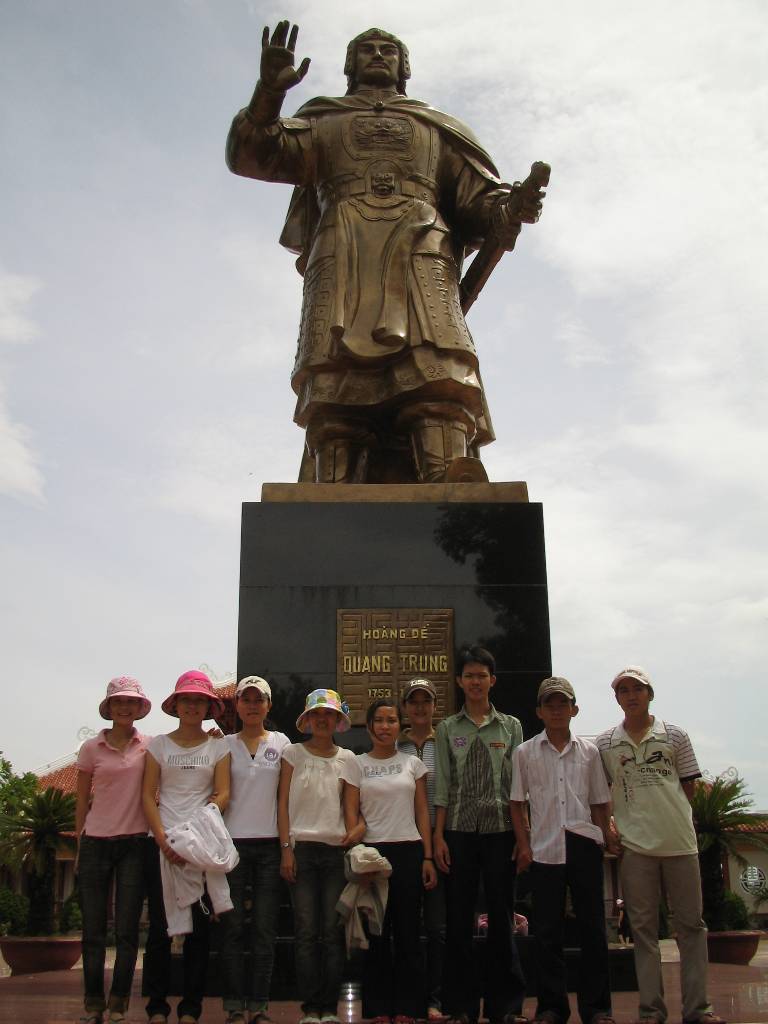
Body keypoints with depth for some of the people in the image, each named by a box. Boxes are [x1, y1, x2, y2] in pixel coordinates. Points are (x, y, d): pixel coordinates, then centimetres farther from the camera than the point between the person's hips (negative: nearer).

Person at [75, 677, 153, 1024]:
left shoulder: (150, 746, 3)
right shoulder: (92, 748, 4)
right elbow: (82, 801, 10)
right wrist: (79, 845, 8)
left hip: (134, 843, 0)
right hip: (96, 842, 1)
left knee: (127, 930, 2)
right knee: (93, 929, 5)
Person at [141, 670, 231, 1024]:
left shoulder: (218, 746, 7)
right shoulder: (159, 745, 8)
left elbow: (222, 794, -1)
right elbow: (148, 796, 3)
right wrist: (163, 840, -11)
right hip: (163, 843, 0)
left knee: (198, 925, 2)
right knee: (160, 923, 1)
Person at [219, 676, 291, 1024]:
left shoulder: (281, 743, 8)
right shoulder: (225, 744, 7)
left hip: (269, 843, 0)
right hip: (233, 841, 0)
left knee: (265, 929, 2)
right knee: (233, 927, 1)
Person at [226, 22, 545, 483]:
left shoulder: (437, 129, 35)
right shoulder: (323, 122, 33)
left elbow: (479, 198, 23)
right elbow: (252, 154, 16)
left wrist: (508, 210, -2)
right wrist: (270, 91, -3)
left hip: (419, 254, 0)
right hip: (342, 257, 0)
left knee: (436, 376, -25)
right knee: (334, 394, -20)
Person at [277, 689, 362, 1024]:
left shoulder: (346, 759, 10)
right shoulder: (293, 753, 5)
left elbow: (350, 807, 8)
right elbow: (283, 803, 2)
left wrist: (355, 833, -10)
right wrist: (286, 848, -5)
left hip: (335, 849, 1)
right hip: (301, 847, -1)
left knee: (333, 931, 1)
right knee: (306, 931, 0)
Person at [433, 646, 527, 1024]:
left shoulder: (510, 727, 7)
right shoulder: (447, 729, 7)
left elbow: (518, 784, 4)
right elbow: (442, 786, 4)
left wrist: (522, 835, -2)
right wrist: (438, 836, -2)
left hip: (500, 829, 0)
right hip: (459, 831, 0)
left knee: (500, 915, 4)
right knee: (459, 918, 4)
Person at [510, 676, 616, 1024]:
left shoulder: (588, 751, 8)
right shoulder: (525, 752, 4)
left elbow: (599, 802, 12)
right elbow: (517, 803, 7)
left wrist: (608, 837, 4)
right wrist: (524, 845, 0)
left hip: (584, 844, 1)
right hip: (544, 848, -1)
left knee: (592, 926, 4)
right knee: (548, 930, 4)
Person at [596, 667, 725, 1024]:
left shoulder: (675, 736, 4)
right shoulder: (605, 744, 5)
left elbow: (689, 786, 7)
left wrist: (670, 816, 1)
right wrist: (610, 828, 1)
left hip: (680, 842, 0)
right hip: (635, 846, 0)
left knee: (691, 924, 5)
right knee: (643, 927, 6)